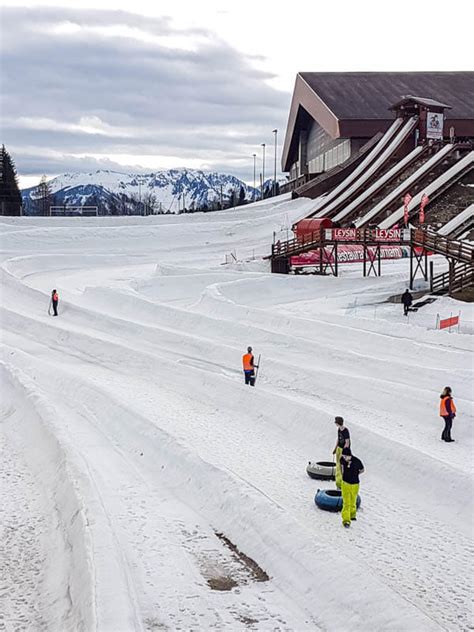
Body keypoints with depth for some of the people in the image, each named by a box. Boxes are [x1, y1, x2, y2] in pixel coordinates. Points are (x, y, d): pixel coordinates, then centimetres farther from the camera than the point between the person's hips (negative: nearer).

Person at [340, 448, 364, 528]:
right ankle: (346, 520, -9)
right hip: (345, 483, 0)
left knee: (353, 502, 16)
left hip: (355, 484, 0)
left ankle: (352, 515, 40)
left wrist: (355, 474, -3)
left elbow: (362, 470, 1)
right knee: (346, 503, -9)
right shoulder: (342, 460, -12)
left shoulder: (357, 461, -19)